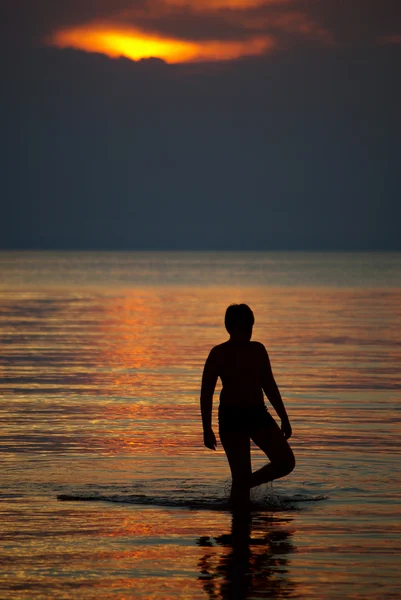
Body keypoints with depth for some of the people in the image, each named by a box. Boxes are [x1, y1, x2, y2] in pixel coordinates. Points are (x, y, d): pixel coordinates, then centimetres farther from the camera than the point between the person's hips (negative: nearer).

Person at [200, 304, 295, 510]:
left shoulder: (258, 350, 10)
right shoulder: (219, 354, -5)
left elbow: (270, 387, 18)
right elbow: (206, 393, -5)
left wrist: (284, 419, 15)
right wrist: (207, 429, -11)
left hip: (258, 415, 5)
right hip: (231, 417, -5)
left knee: (286, 462, -4)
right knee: (241, 473, -8)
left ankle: (243, 486, 16)